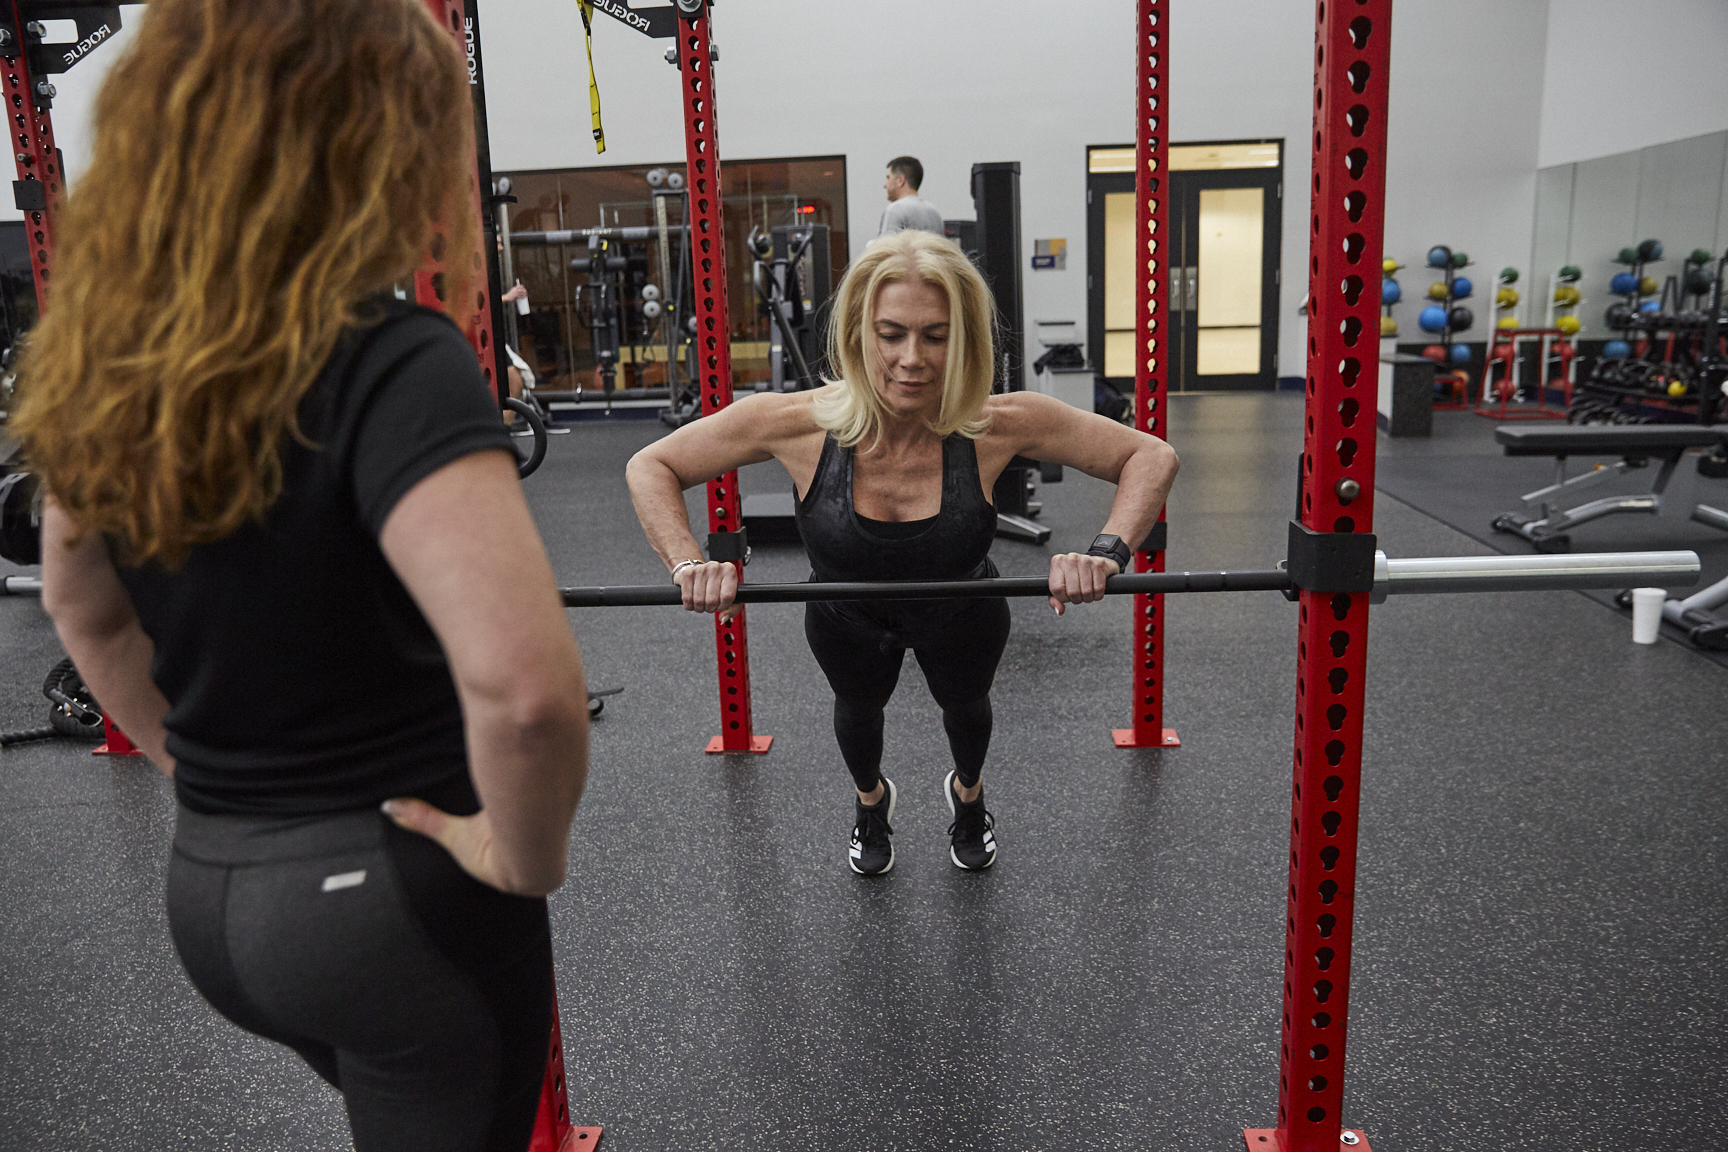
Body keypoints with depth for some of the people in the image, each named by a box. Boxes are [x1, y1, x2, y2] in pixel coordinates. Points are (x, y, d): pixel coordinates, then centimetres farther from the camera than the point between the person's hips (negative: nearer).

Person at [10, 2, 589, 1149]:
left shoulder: (118, 364, -1)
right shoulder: (392, 363, -24)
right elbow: (524, 683, -37)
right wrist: (525, 861, -19)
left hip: (205, 885, 7)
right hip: (393, 891, -7)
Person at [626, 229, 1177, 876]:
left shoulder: (999, 424, -38)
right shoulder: (795, 423, -37)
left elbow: (1151, 456, -27)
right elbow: (650, 466, -24)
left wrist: (1106, 555, -43)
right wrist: (689, 566, -39)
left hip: (962, 616, 0)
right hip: (846, 621, 0)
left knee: (965, 705, 32)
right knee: (858, 709, 32)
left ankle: (968, 793, 69)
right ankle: (870, 799, 68)